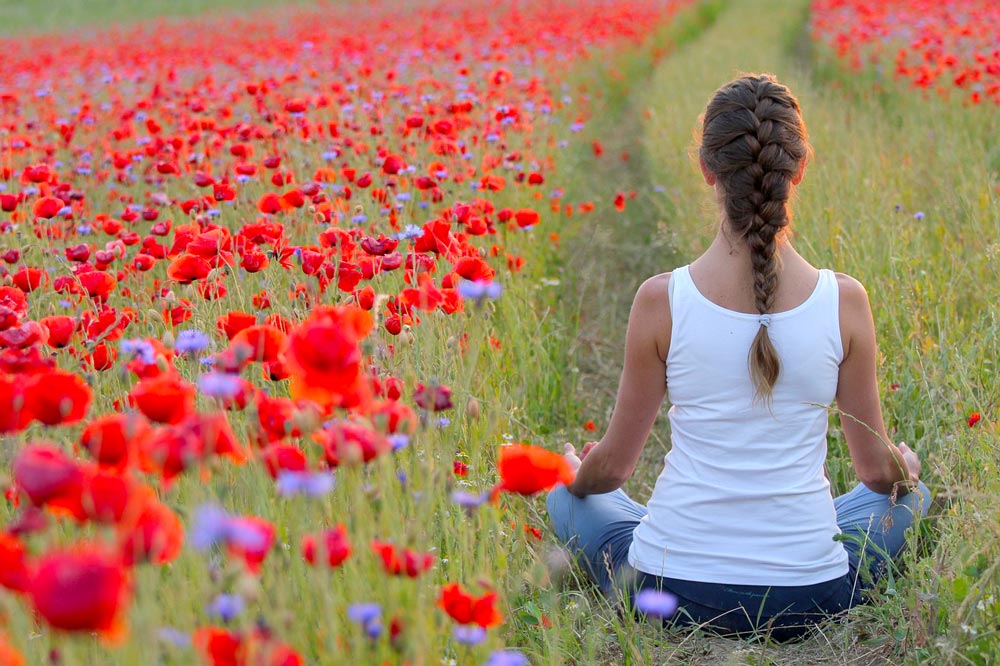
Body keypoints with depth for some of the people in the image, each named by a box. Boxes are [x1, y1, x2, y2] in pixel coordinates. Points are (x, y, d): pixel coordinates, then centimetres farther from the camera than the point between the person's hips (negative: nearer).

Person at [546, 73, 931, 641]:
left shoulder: (661, 300, -12)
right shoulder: (844, 301, -10)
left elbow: (613, 466, 0)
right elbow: (879, 470, 3)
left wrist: (575, 473, 25)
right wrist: (908, 465, 28)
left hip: (668, 593, 0)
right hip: (810, 599, 0)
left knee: (568, 493, 31)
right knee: (911, 494, 31)